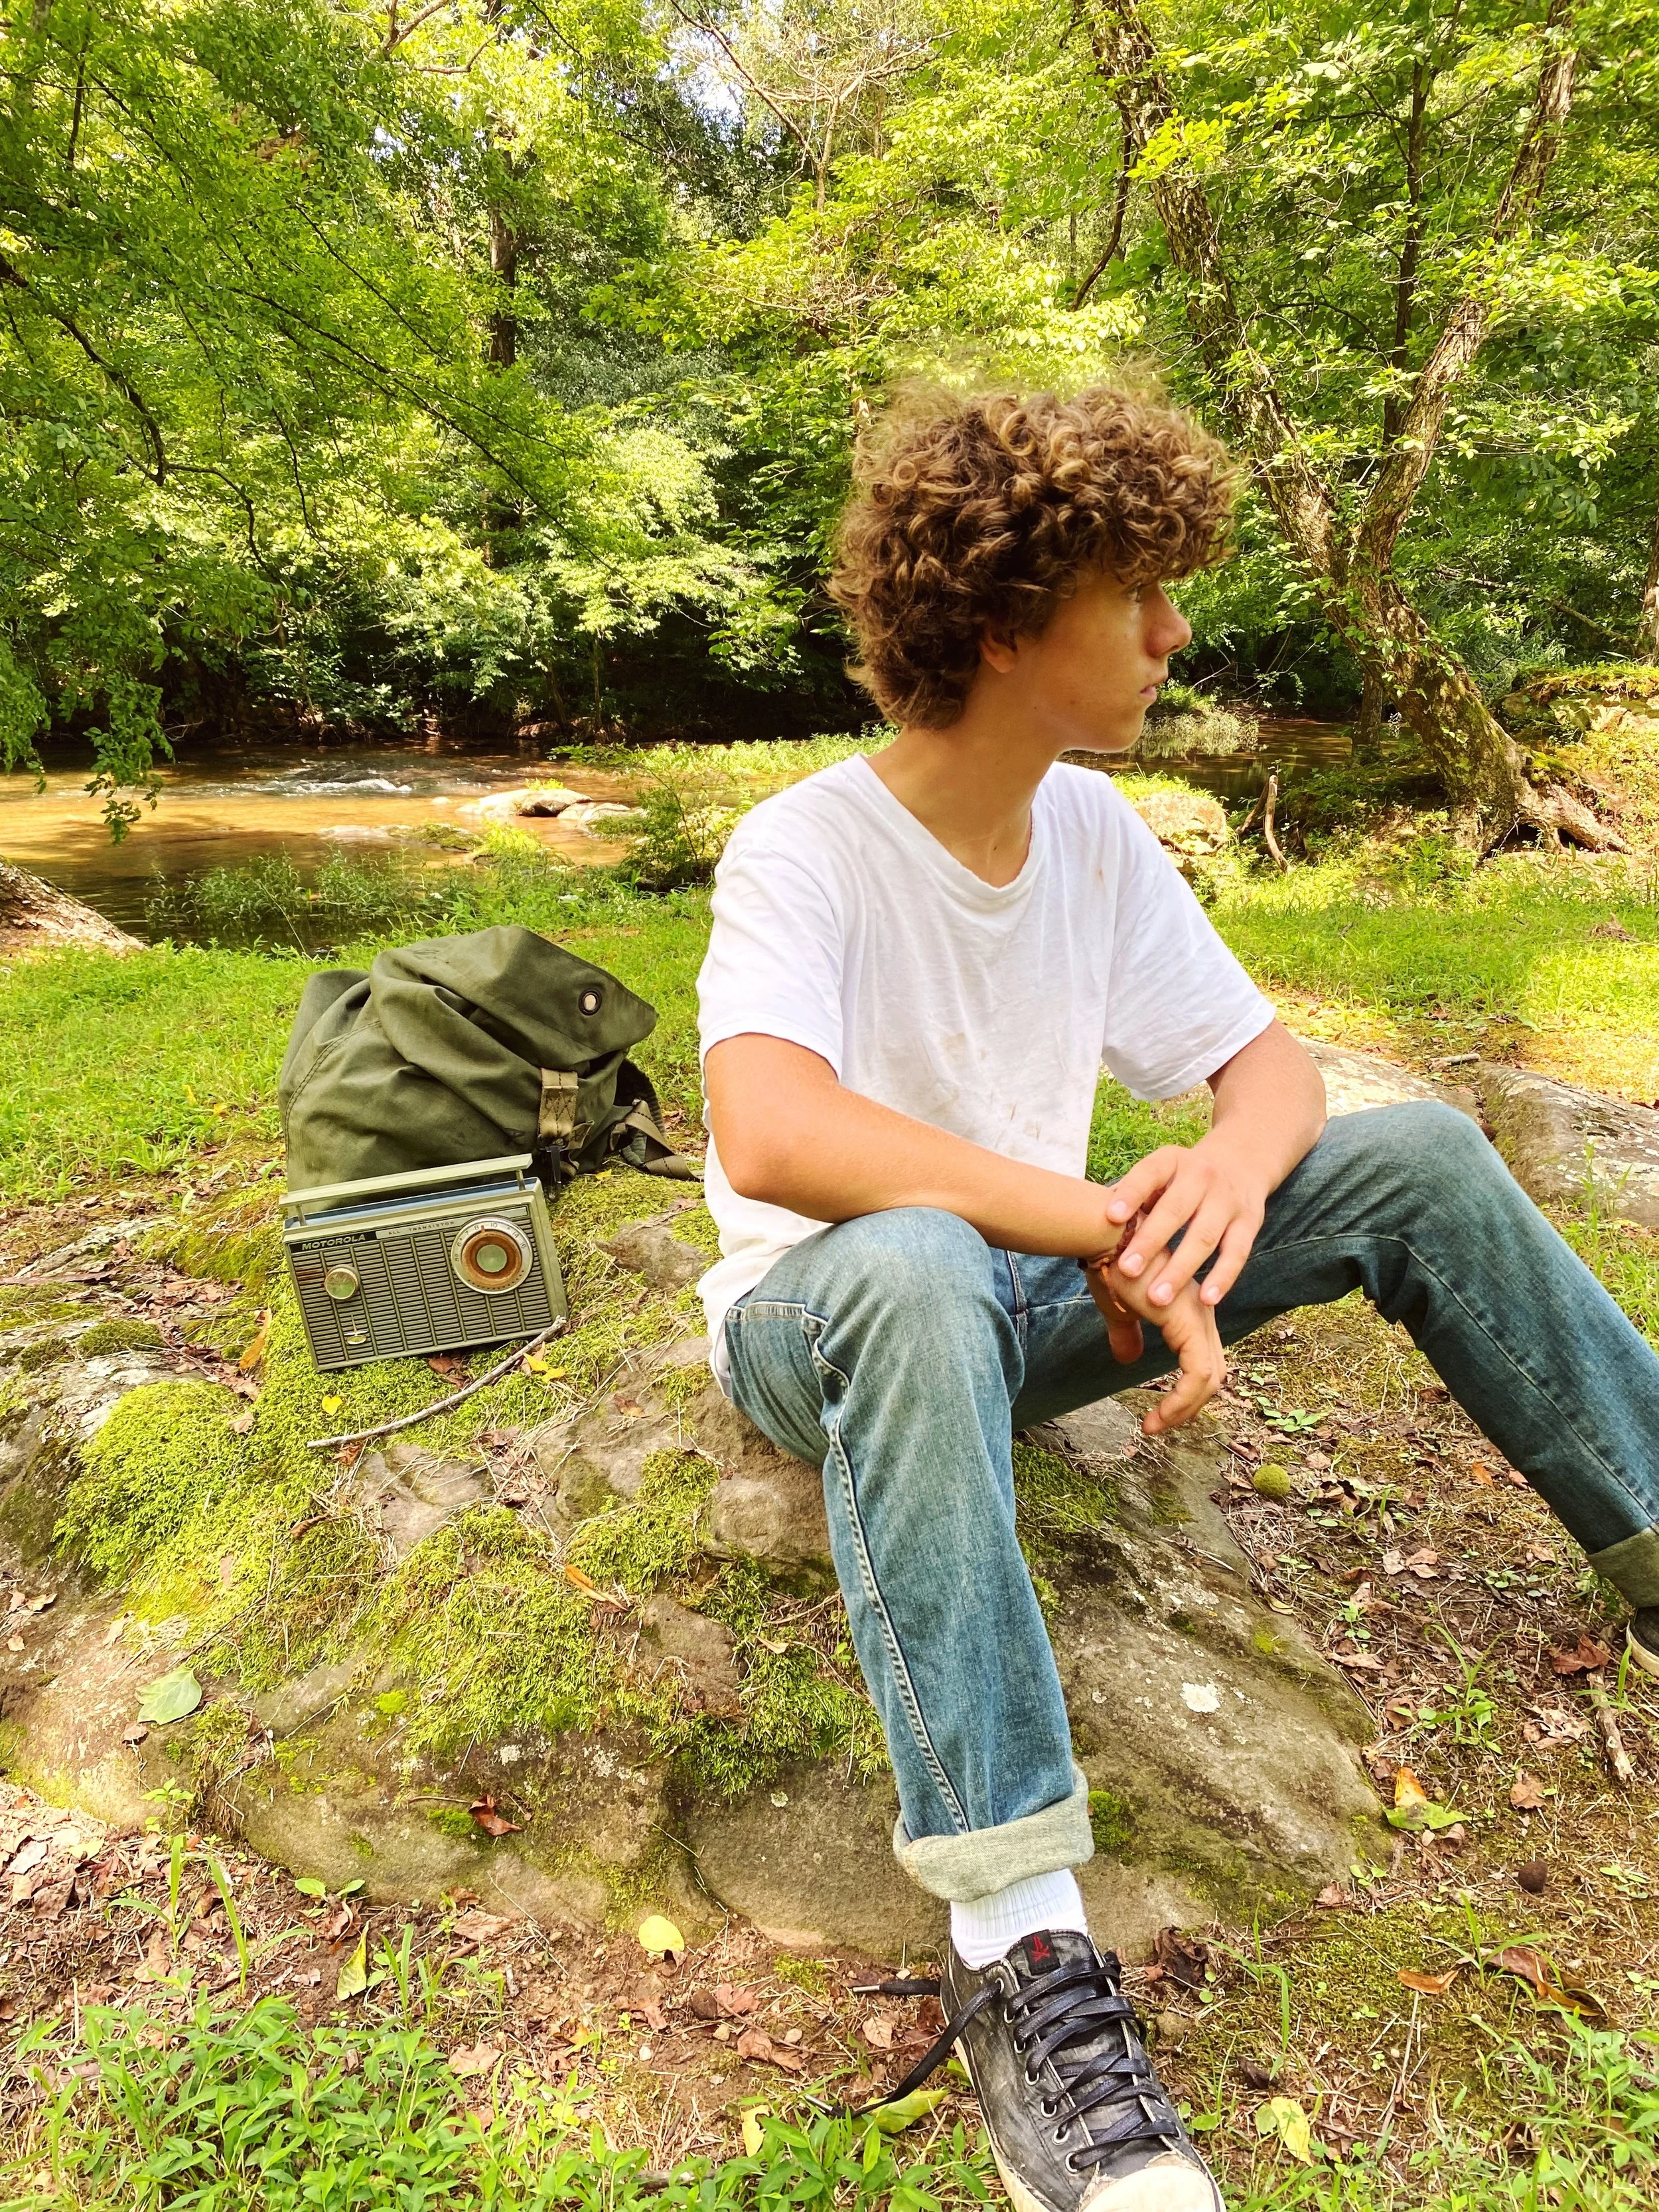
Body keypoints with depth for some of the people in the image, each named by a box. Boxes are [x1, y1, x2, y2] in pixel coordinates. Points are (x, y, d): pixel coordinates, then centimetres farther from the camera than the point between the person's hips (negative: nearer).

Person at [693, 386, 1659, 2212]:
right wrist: (1107, 1227, -36)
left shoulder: (1095, 831, -1)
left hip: (1035, 1292, 6)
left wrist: (1236, 1158, -23)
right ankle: (1018, 1950, -36)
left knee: (1419, 1157, -7)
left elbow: (1270, 1061, 1)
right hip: (822, 1328, -5)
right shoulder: (804, 852, -20)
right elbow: (767, 1132, -38)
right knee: (912, 1266, -42)